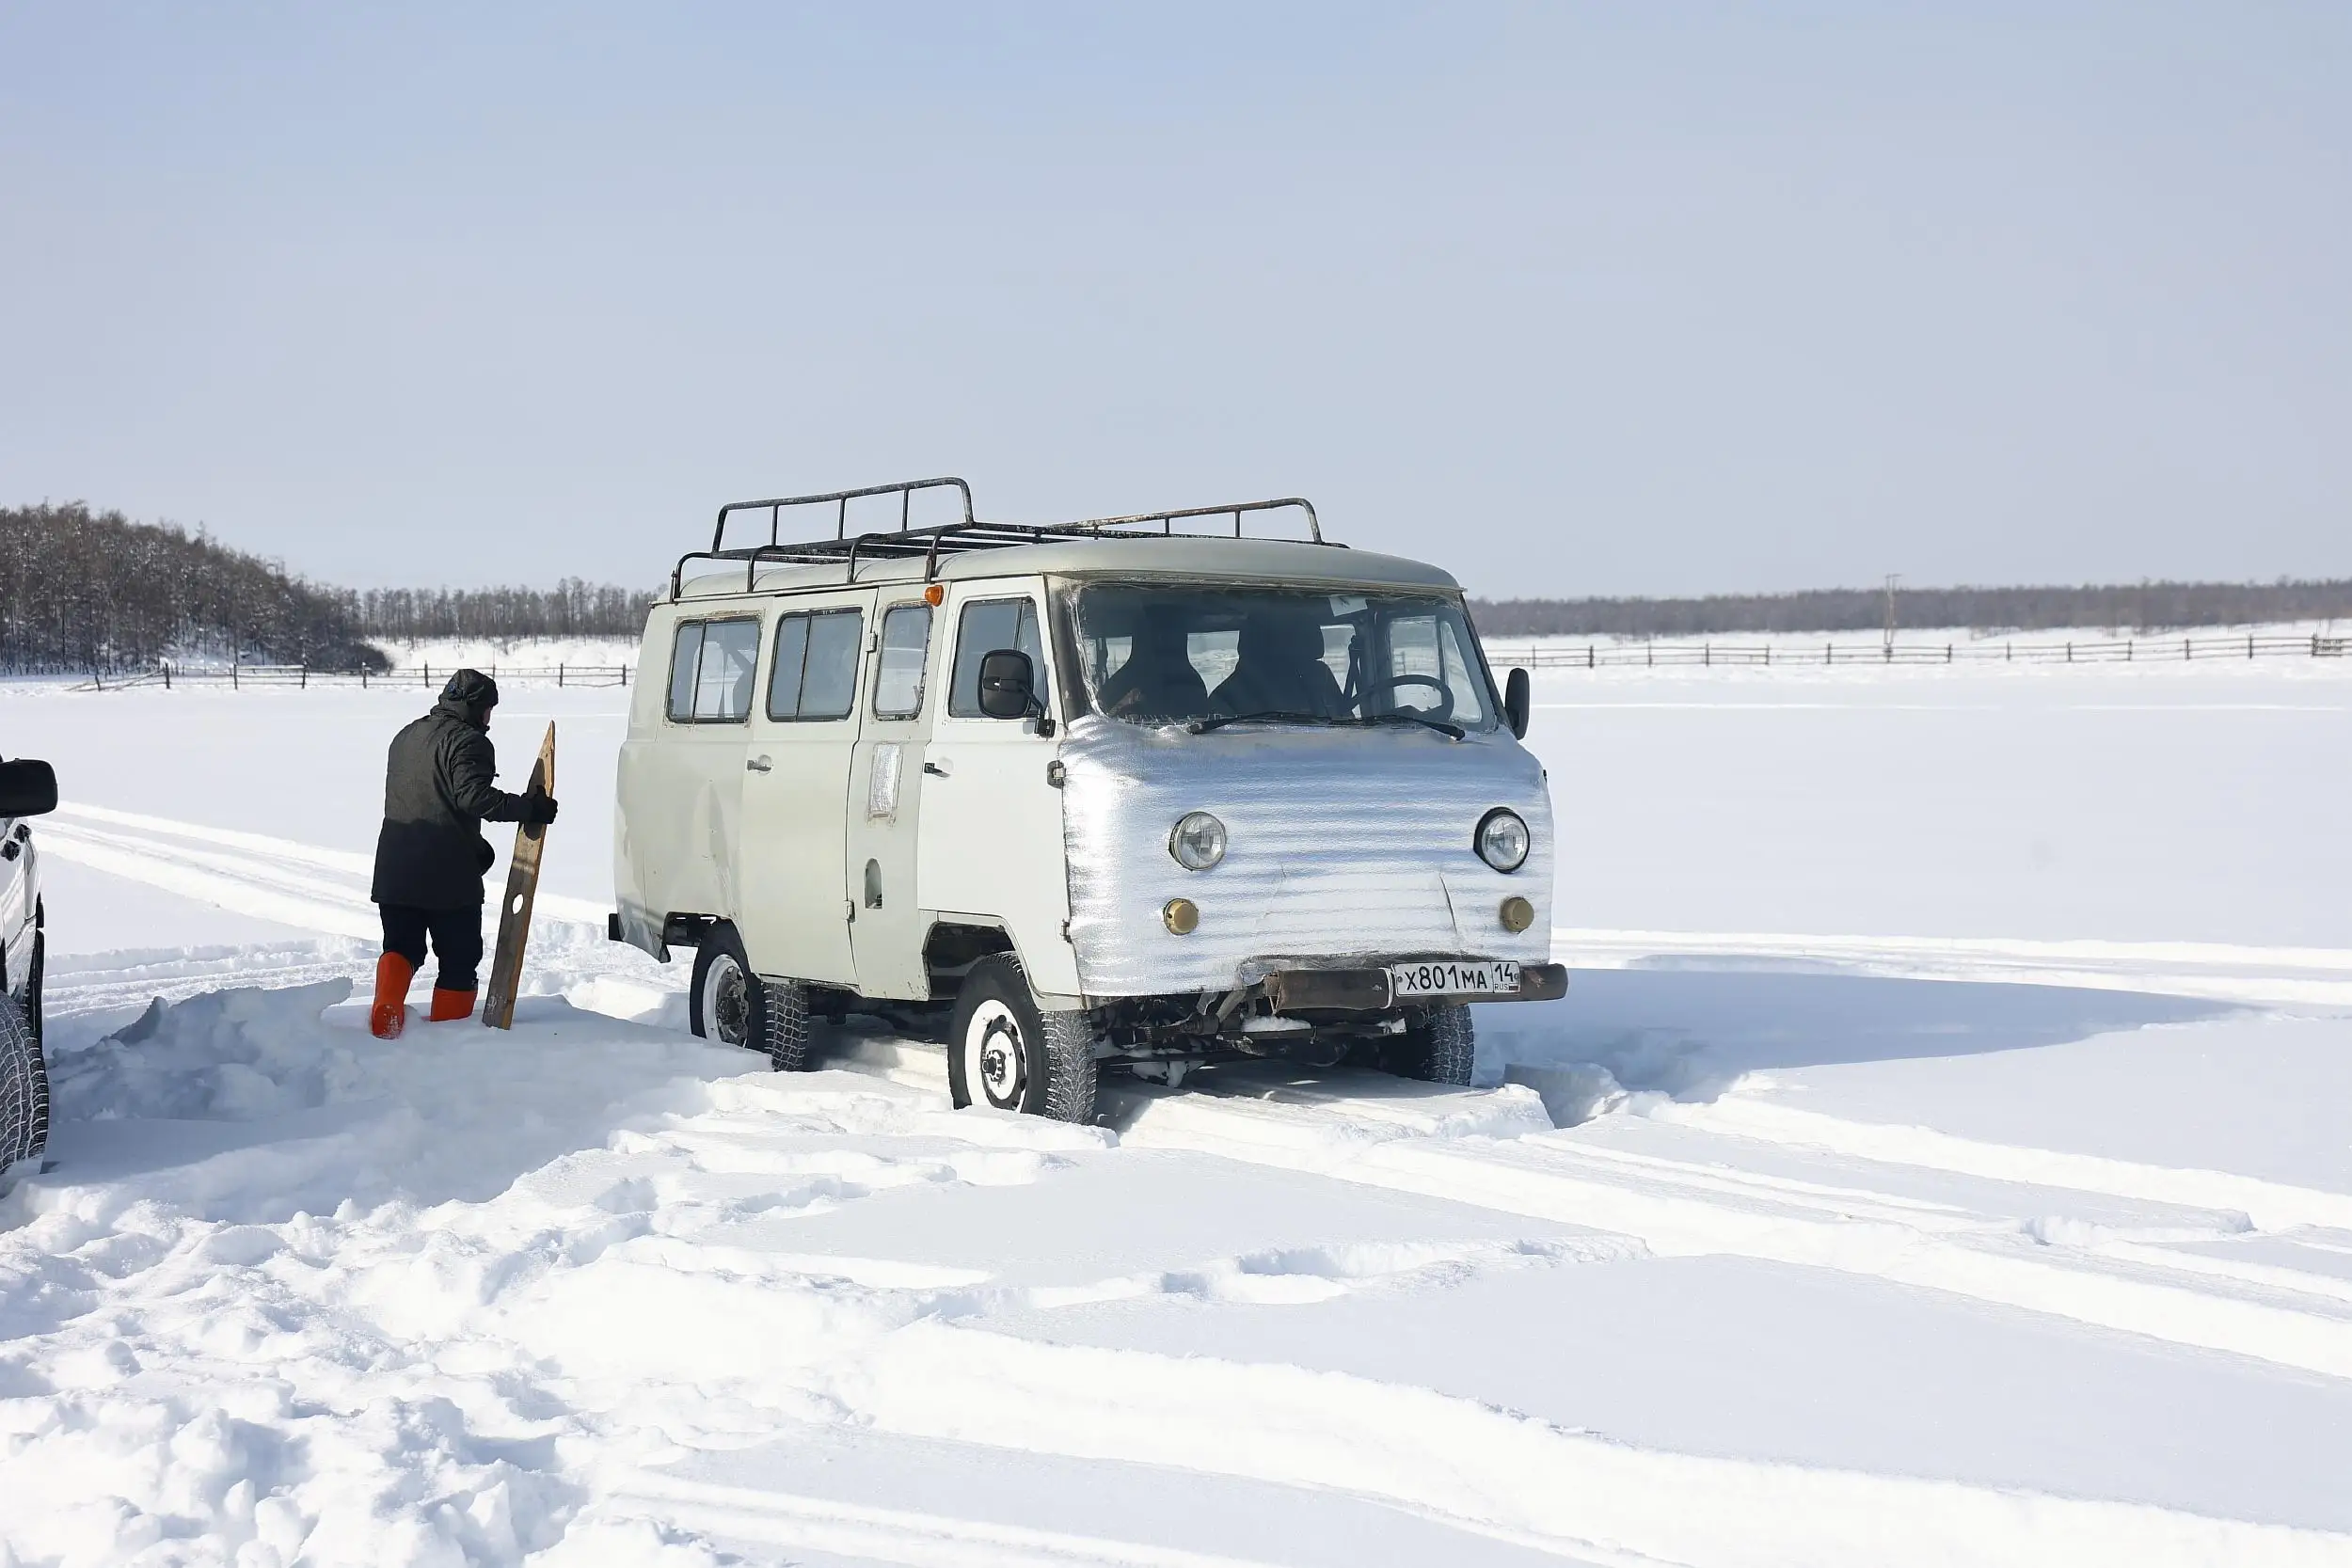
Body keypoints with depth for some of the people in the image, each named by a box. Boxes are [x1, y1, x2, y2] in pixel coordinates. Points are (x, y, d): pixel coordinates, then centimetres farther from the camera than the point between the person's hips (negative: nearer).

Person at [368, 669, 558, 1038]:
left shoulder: (406, 737, 20)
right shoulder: (468, 741, -8)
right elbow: (474, 797, -22)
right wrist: (528, 808, -15)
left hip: (394, 869, 6)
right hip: (449, 874, -6)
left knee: (402, 946, 14)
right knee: (459, 959, 4)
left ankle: (387, 1005, -11)